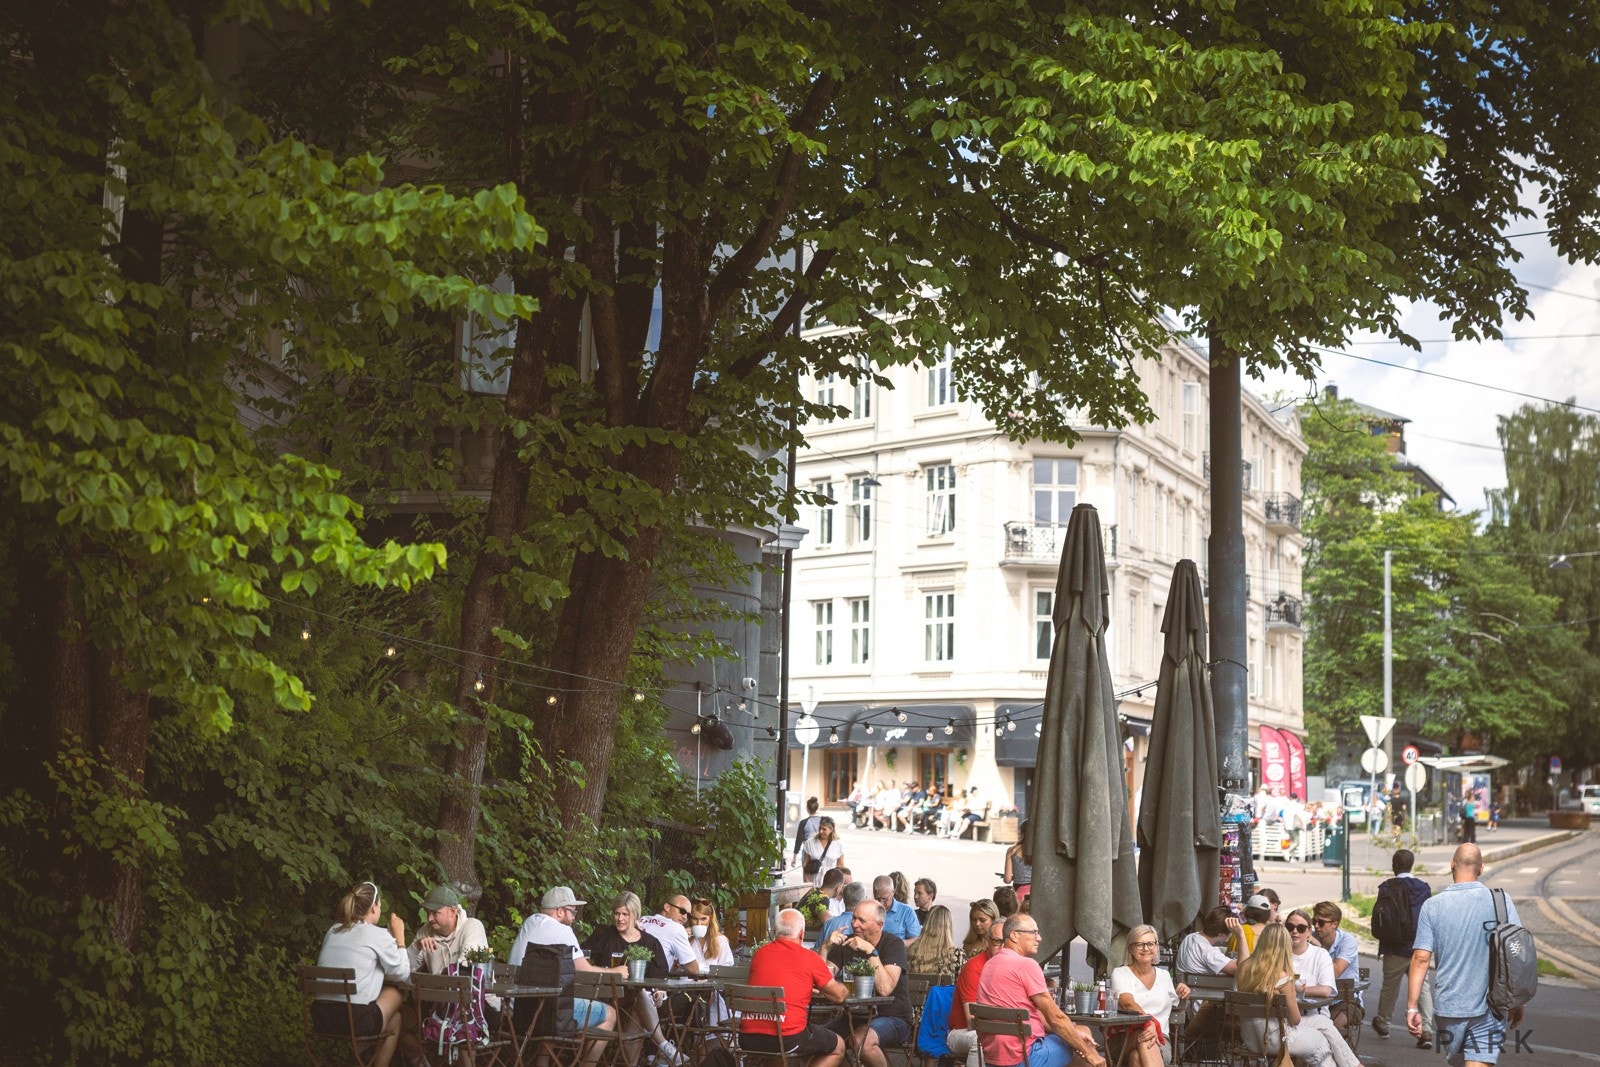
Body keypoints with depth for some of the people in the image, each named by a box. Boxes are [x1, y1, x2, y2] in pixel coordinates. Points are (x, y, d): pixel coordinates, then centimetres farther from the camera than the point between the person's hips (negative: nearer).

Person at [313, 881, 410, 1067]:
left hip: (321, 1018, 7)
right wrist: (399, 936, 15)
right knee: (395, 993, 23)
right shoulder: (378, 936, -4)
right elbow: (402, 974, 6)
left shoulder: (333, 931, 14)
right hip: (355, 1020, -7)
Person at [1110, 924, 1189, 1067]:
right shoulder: (1120, 974, 5)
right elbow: (1128, 1003, -15)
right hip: (1124, 1038, -2)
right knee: (1144, 1038, -41)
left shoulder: (1164, 976, 20)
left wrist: (1183, 996, 11)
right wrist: (1149, 1023, -36)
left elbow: (1176, 1005, 36)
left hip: (1160, 1040, 2)